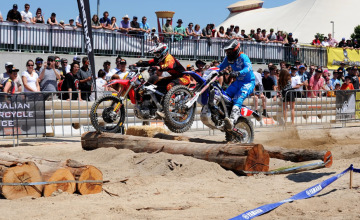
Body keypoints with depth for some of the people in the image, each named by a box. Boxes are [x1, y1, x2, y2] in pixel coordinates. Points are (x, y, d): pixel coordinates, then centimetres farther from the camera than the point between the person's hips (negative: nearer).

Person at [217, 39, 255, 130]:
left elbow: (249, 68, -34)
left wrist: (239, 73, -50)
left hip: (248, 82, -9)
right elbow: (221, 66, 19)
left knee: (238, 99, -29)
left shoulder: (243, 57, -18)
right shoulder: (228, 58, 5)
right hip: (238, 82, 9)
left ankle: (232, 121, -48)